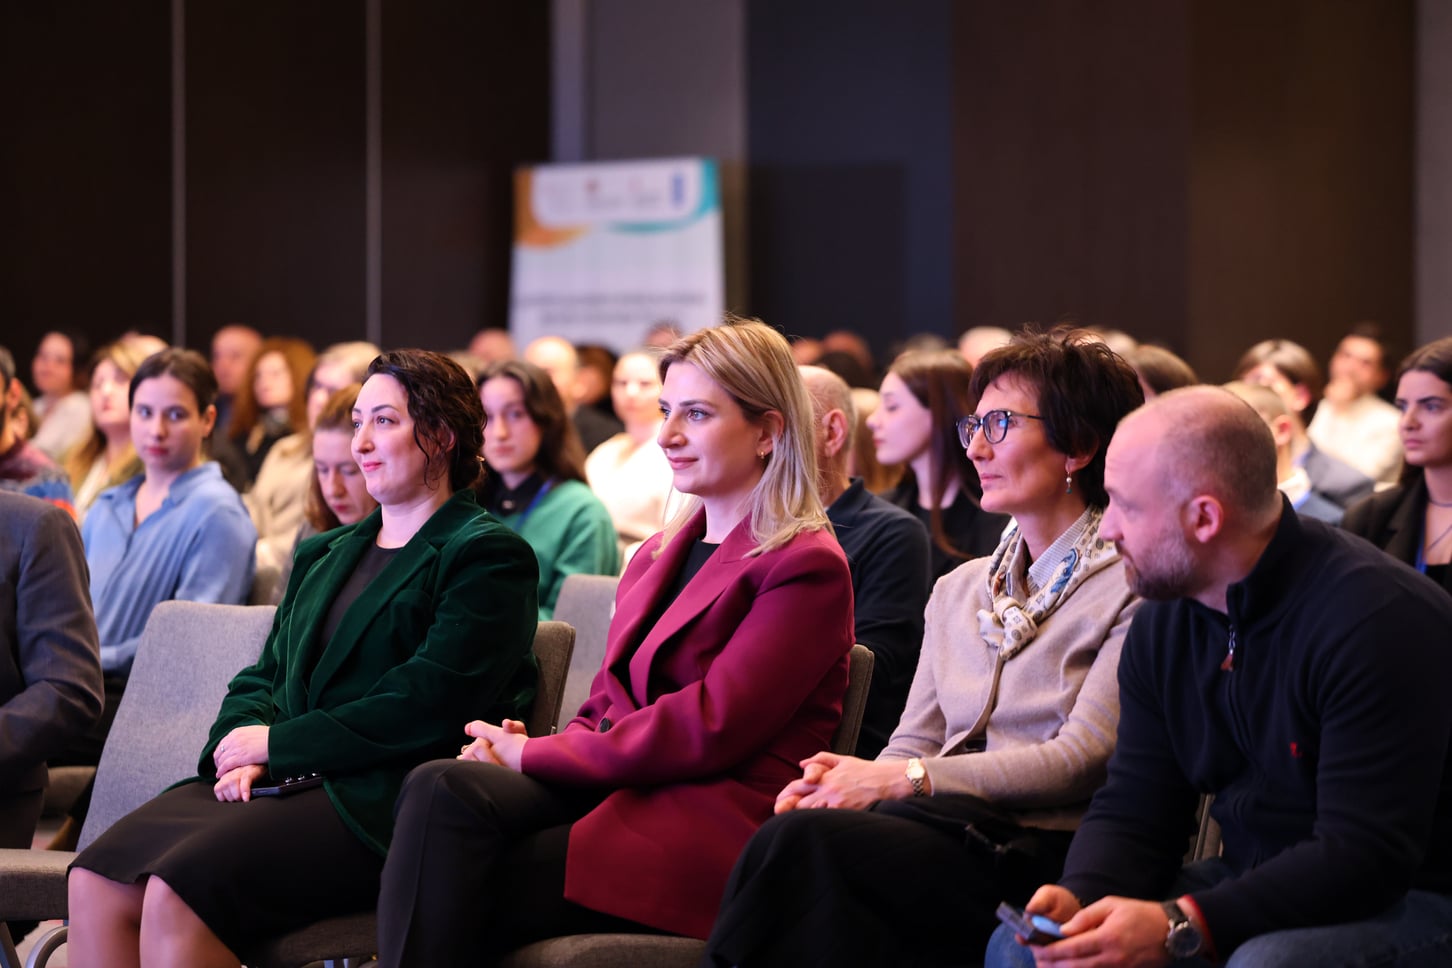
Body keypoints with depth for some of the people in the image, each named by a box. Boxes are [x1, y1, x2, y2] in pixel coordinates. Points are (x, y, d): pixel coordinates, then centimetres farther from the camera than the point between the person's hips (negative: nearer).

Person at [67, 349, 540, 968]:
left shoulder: (490, 557, 0)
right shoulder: (323, 556, 27)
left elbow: (424, 707, -12)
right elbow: (264, 677, 23)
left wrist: (275, 744, -9)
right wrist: (241, 747, -1)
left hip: (379, 802, -7)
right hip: (280, 780, 7)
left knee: (180, 889, -30)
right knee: (96, 881, -19)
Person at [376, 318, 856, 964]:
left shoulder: (806, 568, -4)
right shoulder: (657, 557, 23)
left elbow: (709, 730, -14)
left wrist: (536, 754, -11)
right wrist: (530, 748, -6)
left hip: (714, 826, -7)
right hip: (618, 789, 7)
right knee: (442, 788, -24)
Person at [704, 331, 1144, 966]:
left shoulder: (1132, 585, 1)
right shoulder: (957, 590, 25)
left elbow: (1084, 758, -10)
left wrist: (904, 779, -17)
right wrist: (842, 780, -7)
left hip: (1036, 853, -5)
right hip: (945, 828, 6)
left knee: (798, 841, -31)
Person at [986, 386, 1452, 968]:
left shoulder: (1379, 618, -22)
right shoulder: (1162, 621, 4)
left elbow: (1365, 853, -27)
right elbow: (1133, 808, 6)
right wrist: (1080, 899, -17)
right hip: (1251, 888, 7)